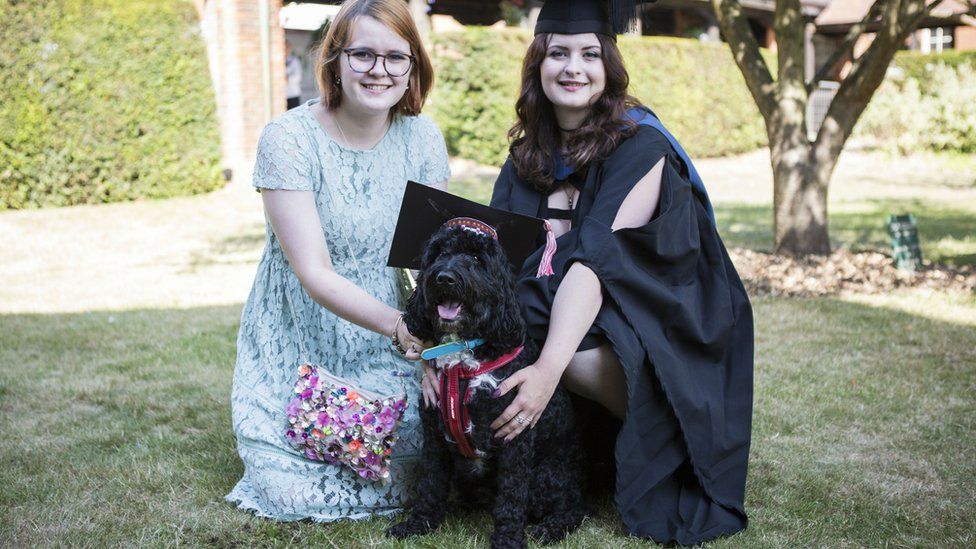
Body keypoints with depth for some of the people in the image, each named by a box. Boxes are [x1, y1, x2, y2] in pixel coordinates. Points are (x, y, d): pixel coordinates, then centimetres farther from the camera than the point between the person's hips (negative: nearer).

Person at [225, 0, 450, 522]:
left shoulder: (421, 137, -4)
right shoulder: (288, 139, -17)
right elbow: (314, 273, -22)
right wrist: (397, 323, -37)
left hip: (383, 355, 3)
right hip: (300, 349, -3)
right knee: (296, 491, -14)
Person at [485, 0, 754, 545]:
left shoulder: (638, 146, -16)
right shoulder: (530, 151, 3)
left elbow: (596, 260, -29)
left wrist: (548, 369, -41)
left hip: (662, 328, -5)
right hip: (568, 313, 6)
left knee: (580, 356, -36)